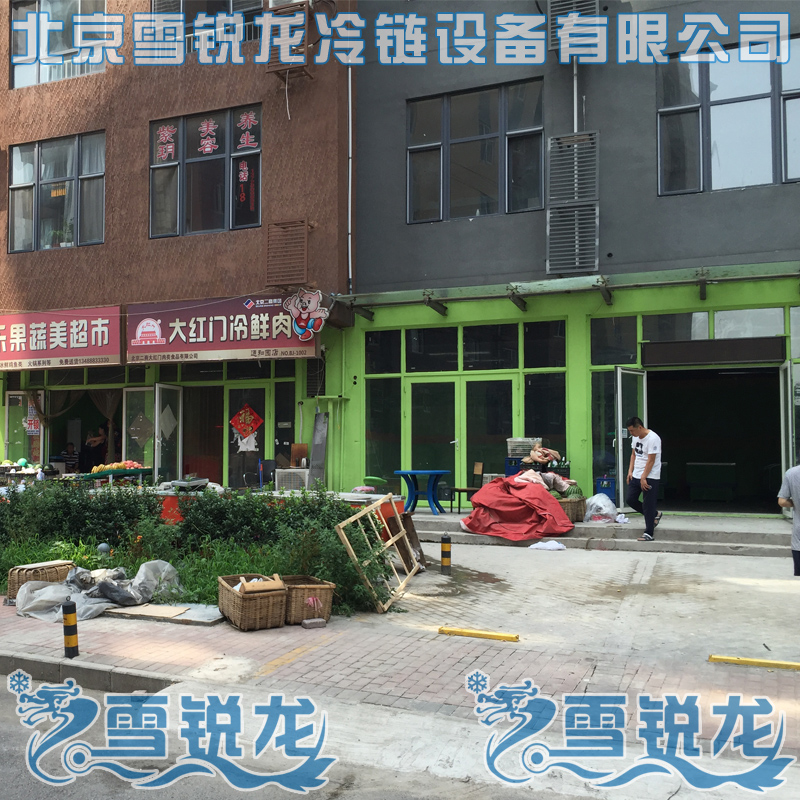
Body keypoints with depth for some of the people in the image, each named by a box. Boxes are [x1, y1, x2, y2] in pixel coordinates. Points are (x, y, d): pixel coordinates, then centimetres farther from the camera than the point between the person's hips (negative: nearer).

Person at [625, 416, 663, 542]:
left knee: (648, 505, -4)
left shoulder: (653, 438, -19)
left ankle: (649, 534, 4)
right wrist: (630, 471, 7)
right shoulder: (635, 437, 9)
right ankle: (655, 515, 25)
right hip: (636, 475, 9)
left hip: (650, 477, -9)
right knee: (630, 499, 7)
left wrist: (643, 478, -19)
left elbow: (651, 460, -20)